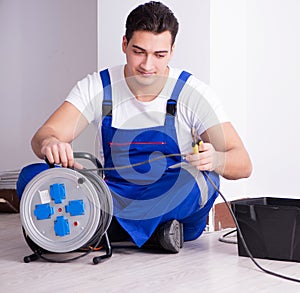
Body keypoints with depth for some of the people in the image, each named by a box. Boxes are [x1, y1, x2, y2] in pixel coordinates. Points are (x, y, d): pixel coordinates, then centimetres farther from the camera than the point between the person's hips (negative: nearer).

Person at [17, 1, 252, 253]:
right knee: (32, 177, -21)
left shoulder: (193, 93, -6)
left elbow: (243, 164, -11)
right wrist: (49, 143, -37)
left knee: (201, 178, -35)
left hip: (172, 202, -1)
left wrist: (214, 159, -35)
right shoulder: (97, 88, -2)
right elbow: (42, 137, -11)